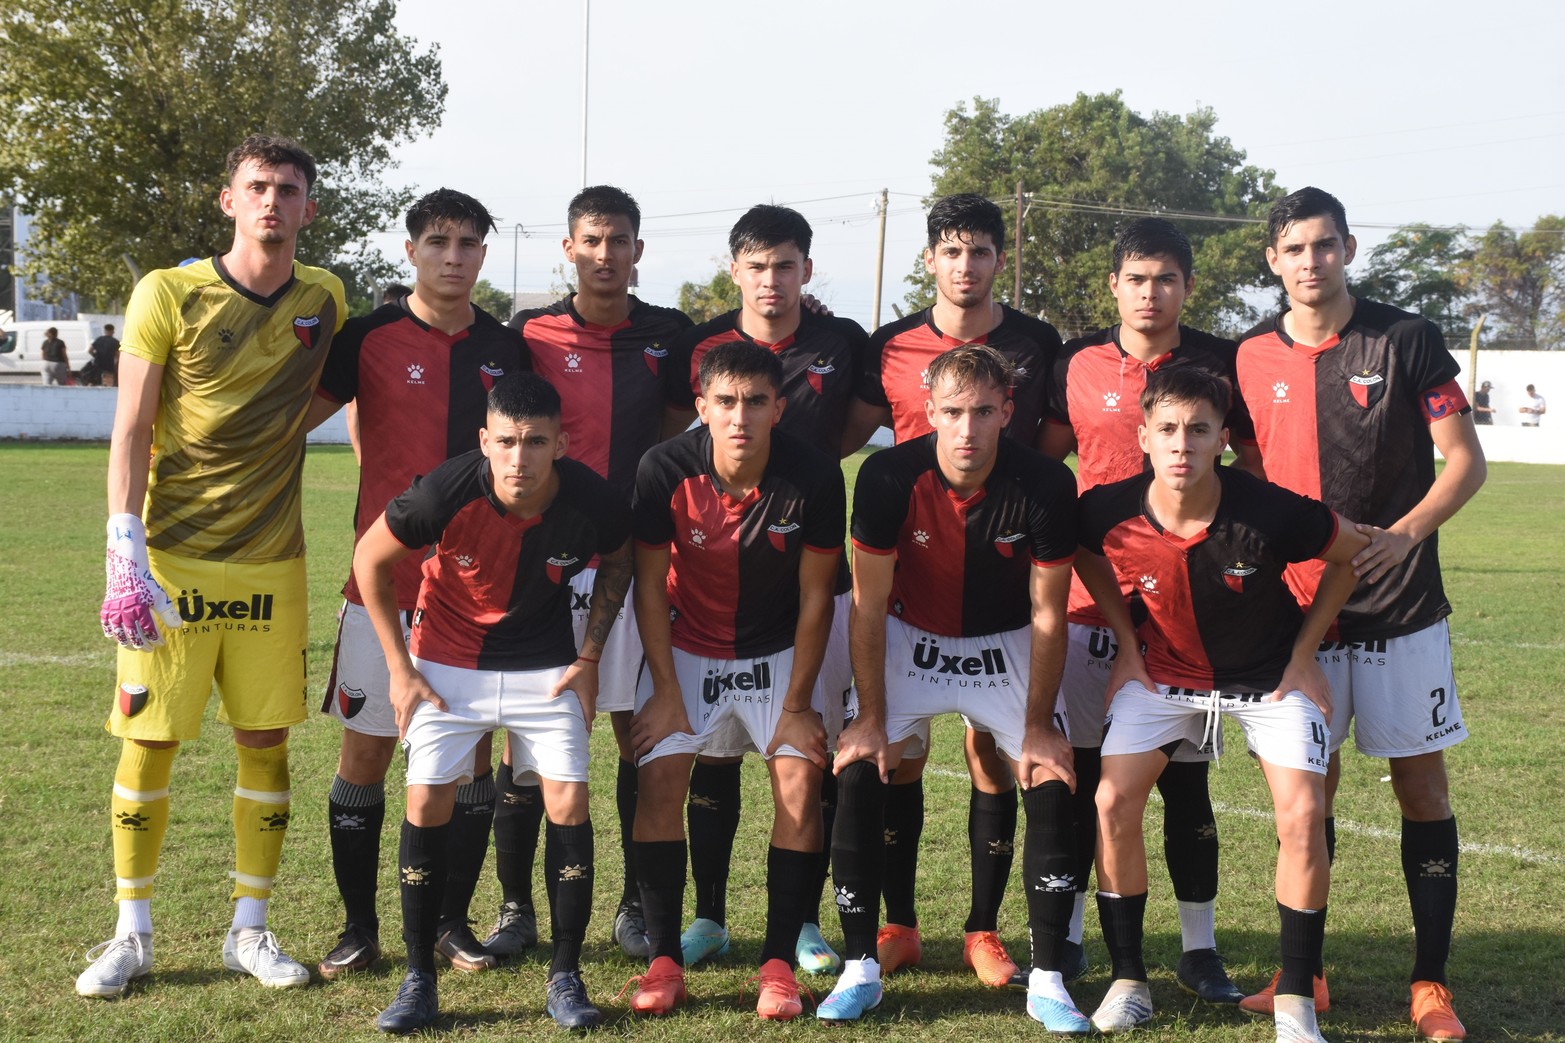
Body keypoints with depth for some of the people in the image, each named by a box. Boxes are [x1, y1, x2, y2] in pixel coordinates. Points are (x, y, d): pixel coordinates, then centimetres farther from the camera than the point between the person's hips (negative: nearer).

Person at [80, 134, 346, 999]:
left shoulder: (324, 301, 4)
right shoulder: (167, 296, -6)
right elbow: (130, 432, -7)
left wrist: (283, 426, 4)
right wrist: (124, 554, -15)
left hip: (271, 565, 3)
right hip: (171, 560, -3)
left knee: (265, 741, 6)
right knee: (147, 741, 1)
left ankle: (249, 930, 18)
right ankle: (132, 933, 15)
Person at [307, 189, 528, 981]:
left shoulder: (506, 348, 8)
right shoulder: (371, 338, -3)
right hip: (387, 581, -3)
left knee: (473, 751, 6)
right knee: (366, 752, 2)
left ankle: (452, 921, 19)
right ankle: (360, 927, 15)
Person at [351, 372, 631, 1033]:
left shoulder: (593, 503, -22)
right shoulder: (445, 494, -27)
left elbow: (618, 564, 3)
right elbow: (370, 560, -8)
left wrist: (589, 657, -1)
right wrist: (400, 667, -5)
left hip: (547, 667, 1)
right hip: (449, 662, -1)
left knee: (568, 800, -8)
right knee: (427, 801, -7)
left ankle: (565, 977, 6)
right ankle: (419, 978, 6)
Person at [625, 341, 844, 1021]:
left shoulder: (814, 479, -23)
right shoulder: (665, 470, -21)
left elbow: (814, 599, -12)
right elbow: (650, 583, -9)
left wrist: (796, 705, -10)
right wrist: (666, 692, -9)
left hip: (778, 651, 0)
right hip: (686, 647, 0)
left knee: (800, 781, -13)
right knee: (660, 778, -12)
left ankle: (779, 963, -2)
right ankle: (664, 961, -2)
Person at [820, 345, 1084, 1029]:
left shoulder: (1046, 486, -24)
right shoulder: (887, 478, -24)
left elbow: (1048, 616, -14)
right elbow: (868, 605, -14)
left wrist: (1038, 726, -12)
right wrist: (871, 717, -14)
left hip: (1007, 644, 0)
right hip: (911, 639, 0)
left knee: (1052, 786, -14)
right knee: (859, 774, -16)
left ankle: (1047, 980, -2)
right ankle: (860, 969, -2)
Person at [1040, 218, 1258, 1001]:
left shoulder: (1221, 364, 1)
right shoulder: (1076, 364, 3)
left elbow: (1259, 467, 9)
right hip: (1089, 595, 1)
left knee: (1185, 777, 4)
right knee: (1082, 769, 7)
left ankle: (1200, 948, 15)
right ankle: (1066, 936, 19)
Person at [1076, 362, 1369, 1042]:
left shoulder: (1271, 513, -29)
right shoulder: (1111, 512, -22)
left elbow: (1353, 551, -10)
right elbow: (1089, 556, 4)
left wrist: (1303, 653, -7)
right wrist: (1128, 646, 0)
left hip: (1270, 675, -2)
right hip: (1164, 672, 2)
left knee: (1303, 814, -16)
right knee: (1114, 802, -11)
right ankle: (1128, 980, 6)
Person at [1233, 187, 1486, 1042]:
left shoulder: (1406, 339, -3)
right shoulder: (1252, 358, 4)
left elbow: (1464, 462, -5)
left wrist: (1403, 534, -20)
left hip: (1400, 608, -2)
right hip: (1297, 609, 2)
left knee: (1422, 783, 1)